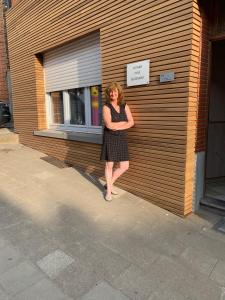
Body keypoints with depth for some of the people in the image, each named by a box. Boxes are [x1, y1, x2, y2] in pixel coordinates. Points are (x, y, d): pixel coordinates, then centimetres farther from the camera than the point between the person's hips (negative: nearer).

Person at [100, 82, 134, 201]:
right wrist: (124, 122, -8)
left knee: (124, 166, 4)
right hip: (110, 138, -4)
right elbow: (109, 125, -19)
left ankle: (109, 184, 25)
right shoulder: (106, 107, -7)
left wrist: (117, 127, -13)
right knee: (109, 165, 4)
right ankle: (108, 190, 22)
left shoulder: (124, 106, 7)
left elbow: (131, 122, -1)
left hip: (122, 139, 5)